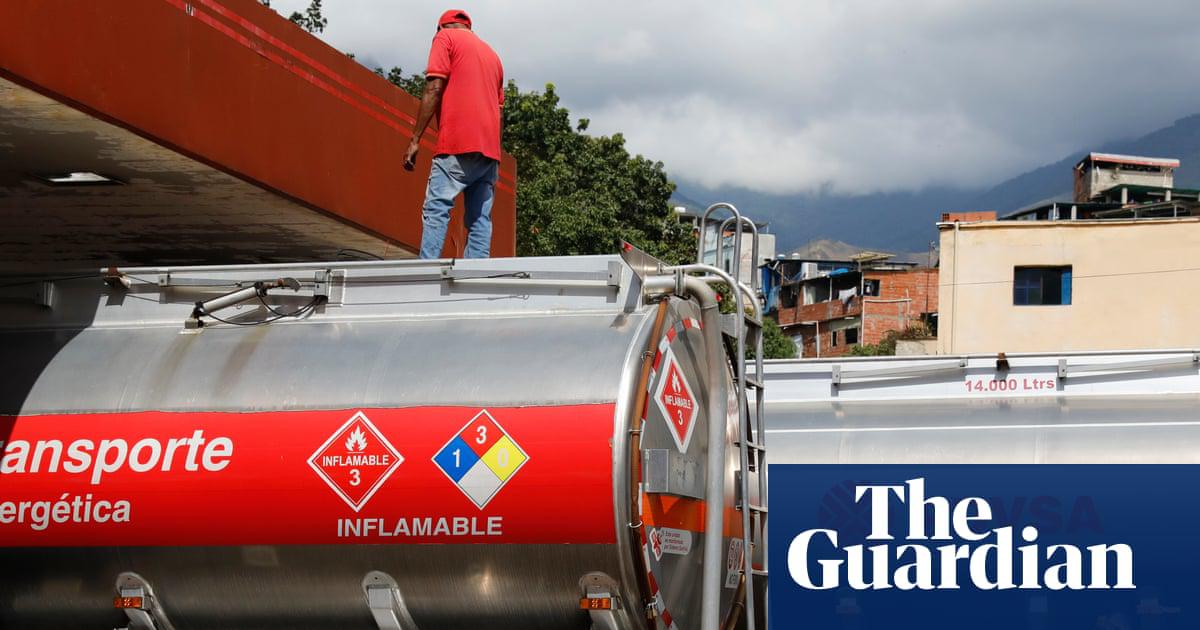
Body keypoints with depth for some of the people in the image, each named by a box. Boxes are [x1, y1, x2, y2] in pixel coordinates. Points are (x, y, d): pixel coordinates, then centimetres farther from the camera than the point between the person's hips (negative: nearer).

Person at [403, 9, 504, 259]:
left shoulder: (445, 37, 7)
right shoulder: (491, 53, 26)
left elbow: (434, 89, -5)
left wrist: (415, 140, -6)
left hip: (457, 144, -6)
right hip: (490, 148, 6)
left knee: (435, 211, -10)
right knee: (480, 219, 2)